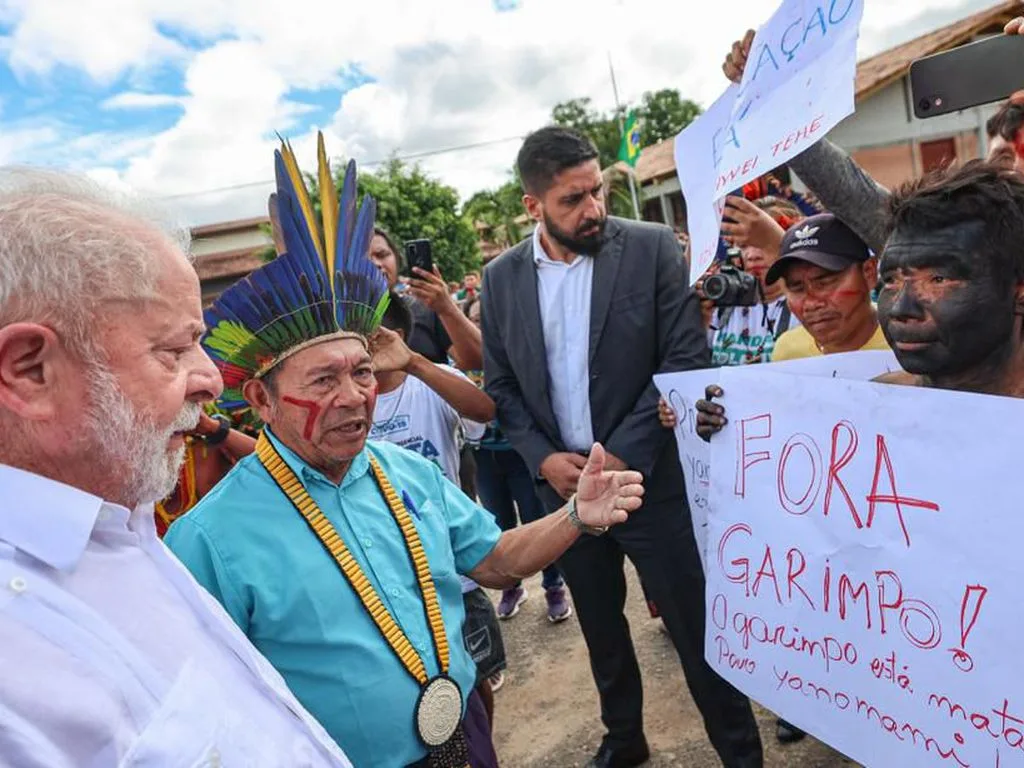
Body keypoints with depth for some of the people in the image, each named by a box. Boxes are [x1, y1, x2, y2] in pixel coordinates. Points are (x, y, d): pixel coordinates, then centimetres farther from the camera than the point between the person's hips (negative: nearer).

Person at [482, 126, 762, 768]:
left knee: (696, 627, 7)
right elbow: (500, 385, 7)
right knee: (601, 628, 19)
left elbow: (687, 360, -10)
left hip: (651, 476, -3)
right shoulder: (501, 278, 2)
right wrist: (543, 459, -7)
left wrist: (624, 454, -16)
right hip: (563, 483, 4)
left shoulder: (653, 248, -7)